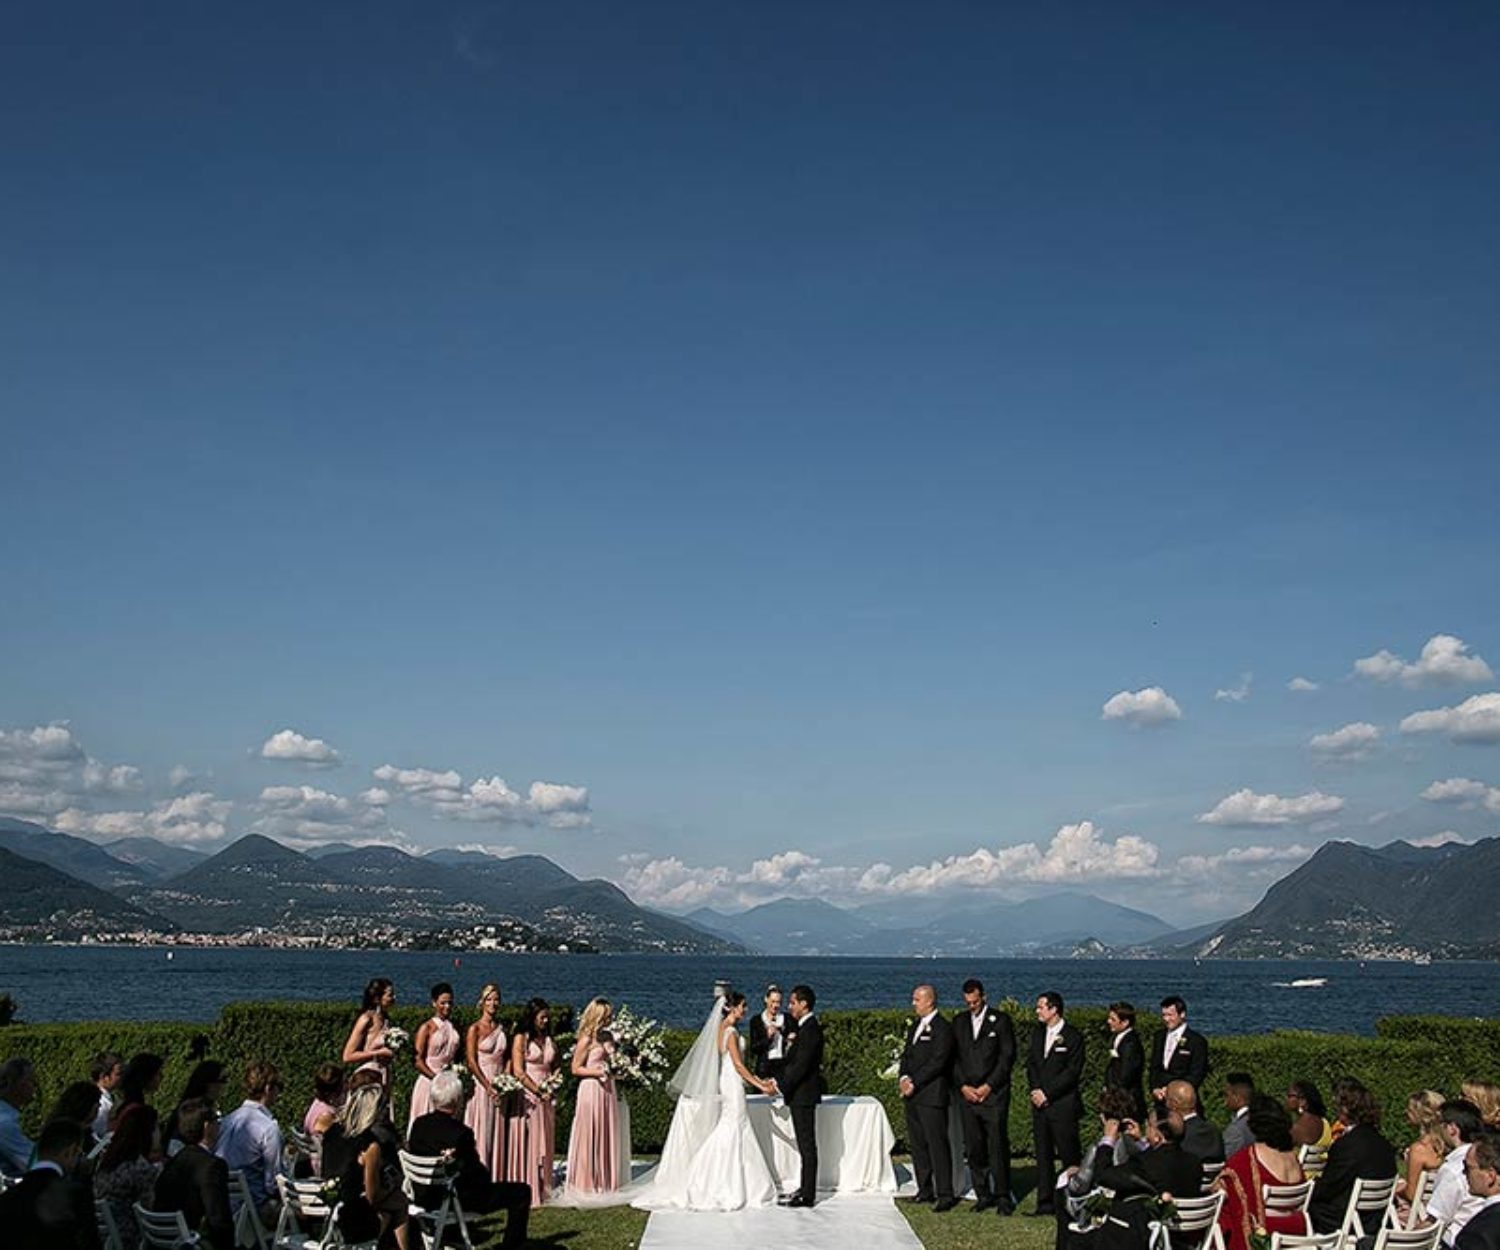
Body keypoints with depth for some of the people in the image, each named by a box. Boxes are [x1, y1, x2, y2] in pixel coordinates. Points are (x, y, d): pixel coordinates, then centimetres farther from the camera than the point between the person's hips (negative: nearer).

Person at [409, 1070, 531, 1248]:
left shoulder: (418, 1124, -8)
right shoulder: (460, 1133, -27)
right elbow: (479, 1177, -20)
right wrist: (486, 1172, 0)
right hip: (459, 1199, -7)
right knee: (522, 1192, 2)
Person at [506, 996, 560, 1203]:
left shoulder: (549, 1040, 12)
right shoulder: (521, 1039, -5)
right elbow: (518, 1072, -10)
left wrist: (552, 1081, 0)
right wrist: (538, 1091, -9)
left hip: (546, 1098, 6)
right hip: (527, 1098, -6)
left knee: (544, 1145, 8)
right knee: (526, 1145, -4)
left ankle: (542, 1190, 14)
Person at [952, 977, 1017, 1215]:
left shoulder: (1000, 1020, 0)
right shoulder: (959, 1022, 12)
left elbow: (1008, 1056, -3)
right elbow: (953, 1057, 11)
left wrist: (989, 1086, -8)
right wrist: (963, 1086, -2)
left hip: (994, 1094, -4)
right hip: (967, 1094, 4)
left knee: (998, 1147, -6)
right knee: (973, 1148, 4)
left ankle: (1003, 1196, 3)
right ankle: (983, 1195, 13)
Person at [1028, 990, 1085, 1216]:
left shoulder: (1073, 1036, -7)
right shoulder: (1037, 1033, 14)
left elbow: (1072, 1072, -11)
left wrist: (1047, 1093, -12)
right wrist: (1035, 1090, -2)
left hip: (1063, 1105, -6)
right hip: (1040, 1104, 6)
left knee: (1069, 1155, -3)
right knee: (1043, 1154, 8)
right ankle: (1045, 1203, 13)